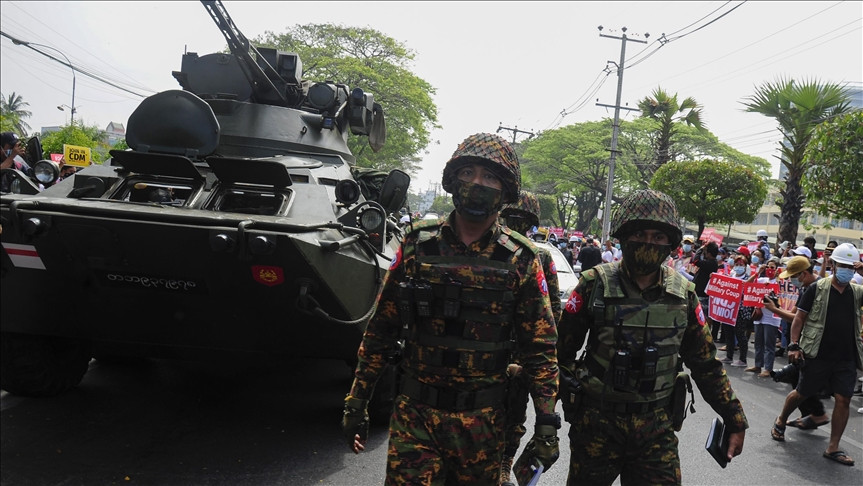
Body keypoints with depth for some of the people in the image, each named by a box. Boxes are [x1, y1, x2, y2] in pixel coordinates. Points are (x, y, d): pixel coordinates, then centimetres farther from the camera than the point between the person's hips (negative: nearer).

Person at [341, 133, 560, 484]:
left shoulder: (521, 261, -3)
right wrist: (356, 402, 4)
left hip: (482, 419, 0)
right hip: (414, 412, 0)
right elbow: (380, 330, 4)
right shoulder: (417, 245, -1)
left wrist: (547, 422, -5)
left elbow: (540, 348, -1)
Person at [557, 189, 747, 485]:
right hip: (596, 422, -2)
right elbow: (562, 350, -4)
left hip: (656, 427, 2)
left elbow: (705, 364, 8)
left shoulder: (684, 293, 0)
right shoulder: (596, 284, -9)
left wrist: (735, 420, 8)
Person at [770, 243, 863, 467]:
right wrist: (794, 345, -11)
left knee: (843, 399, -1)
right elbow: (799, 318, -4)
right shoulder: (817, 288, -5)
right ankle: (780, 422, 34)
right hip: (817, 355, -3)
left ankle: (833, 448, 8)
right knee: (802, 393, 9)